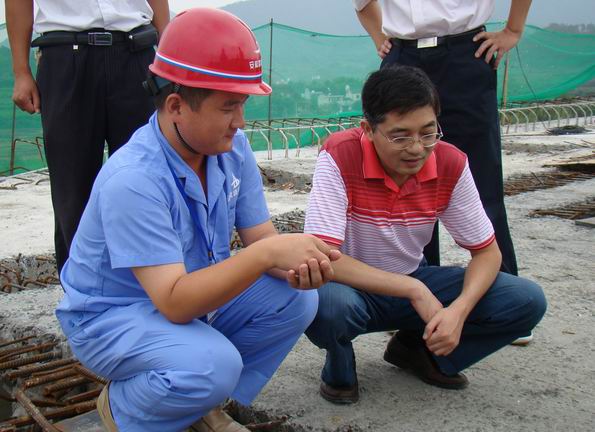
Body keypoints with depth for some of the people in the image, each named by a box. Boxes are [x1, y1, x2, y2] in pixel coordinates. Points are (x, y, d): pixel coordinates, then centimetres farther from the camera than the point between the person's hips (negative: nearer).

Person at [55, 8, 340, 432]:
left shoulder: (232, 147, -10)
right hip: (112, 316, -7)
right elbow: (174, 303, -34)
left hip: (195, 294, 7)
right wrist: (267, 253, -41)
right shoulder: (133, 179, -31)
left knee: (296, 299, -11)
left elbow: (259, 235, -6)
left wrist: (295, 266, -29)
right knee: (212, 364, -33)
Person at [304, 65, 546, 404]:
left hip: (414, 281, 4)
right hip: (355, 287, -4)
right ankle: (340, 369, -2)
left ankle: (417, 348, 11)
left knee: (528, 301, -13)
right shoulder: (339, 156, -25)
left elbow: (487, 251, -4)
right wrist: (414, 291, -30)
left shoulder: (451, 164, -12)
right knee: (325, 304, -41)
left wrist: (458, 310, -24)